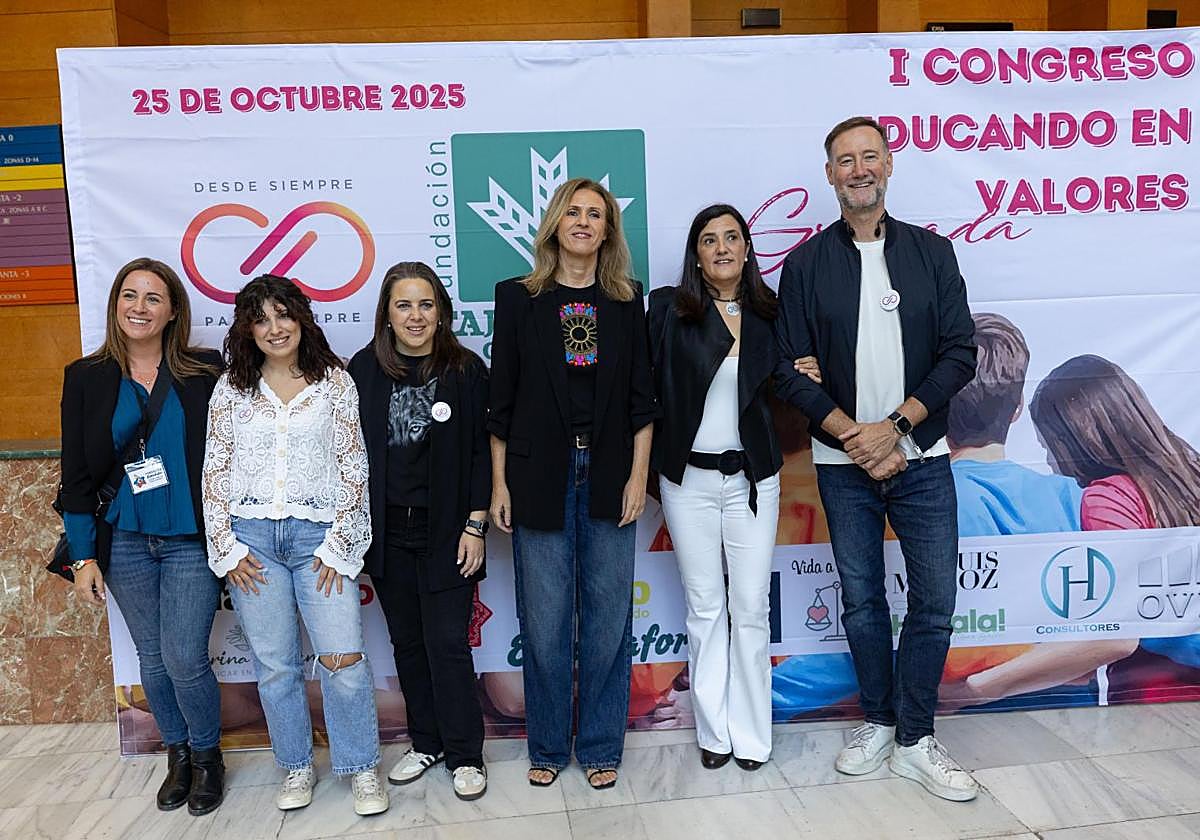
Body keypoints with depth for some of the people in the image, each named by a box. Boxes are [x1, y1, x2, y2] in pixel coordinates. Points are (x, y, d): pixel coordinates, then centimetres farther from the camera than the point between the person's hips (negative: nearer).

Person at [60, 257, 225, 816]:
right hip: (124, 544, 2)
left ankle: (207, 755, 23)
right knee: (153, 660, 13)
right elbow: (76, 475, 3)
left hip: (192, 540, -2)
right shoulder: (86, 378, 1)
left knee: (185, 660, -3)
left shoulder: (206, 372, -4)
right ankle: (177, 754, 35)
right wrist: (83, 558, -1)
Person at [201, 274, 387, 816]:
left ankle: (362, 770, 12)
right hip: (251, 538, 2)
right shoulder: (231, 388, 7)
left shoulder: (335, 382, 3)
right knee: (274, 664, 8)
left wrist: (338, 545, -4)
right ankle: (297, 767, 26)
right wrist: (226, 546, 0)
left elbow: (353, 468, 1)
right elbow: (215, 470, 8)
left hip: (317, 534, -2)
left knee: (343, 658, -7)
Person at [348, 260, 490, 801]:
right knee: (407, 641, 13)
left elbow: (481, 452, -3)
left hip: (446, 530, -3)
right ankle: (426, 742, 30)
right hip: (387, 532, 3)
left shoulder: (466, 370, -4)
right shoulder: (364, 370, 1)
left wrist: (475, 526, -7)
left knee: (447, 643, 0)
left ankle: (464, 755, 17)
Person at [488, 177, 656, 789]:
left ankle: (600, 747, 23)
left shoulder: (626, 301, 7)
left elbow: (641, 398, 6)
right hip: (539, 475, -1)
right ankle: (548, 747, 24)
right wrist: (500, 483, -1)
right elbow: (501, 399, 3)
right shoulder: (519, 297, 4)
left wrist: (638, 475, -1)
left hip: (608, 475, 1)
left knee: (608, 614, 6)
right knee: (544, 618, 6)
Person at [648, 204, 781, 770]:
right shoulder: (669, 308, -4)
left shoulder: (769, 312, 3)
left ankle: (750, 733, 21)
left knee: (750, 610, 5)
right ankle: (713, 732, 24)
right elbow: (650, 383, -5)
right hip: (689, 478, -1)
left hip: (753, 477, 1)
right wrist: (646, 467, -9)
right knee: (705, 608, 9)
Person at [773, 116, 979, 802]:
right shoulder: (807, 264, 2)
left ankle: (915, 741, 18)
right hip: (844, 462, 0)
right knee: (862, 601, 11)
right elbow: (793, 370, -2)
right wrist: (854, 437, -12)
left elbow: (961, 354, -2)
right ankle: (879, 724, 28)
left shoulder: (931, 252, 4)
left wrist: (893, 427, -13)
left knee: (935, 601, 2)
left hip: (921, 458, 0)